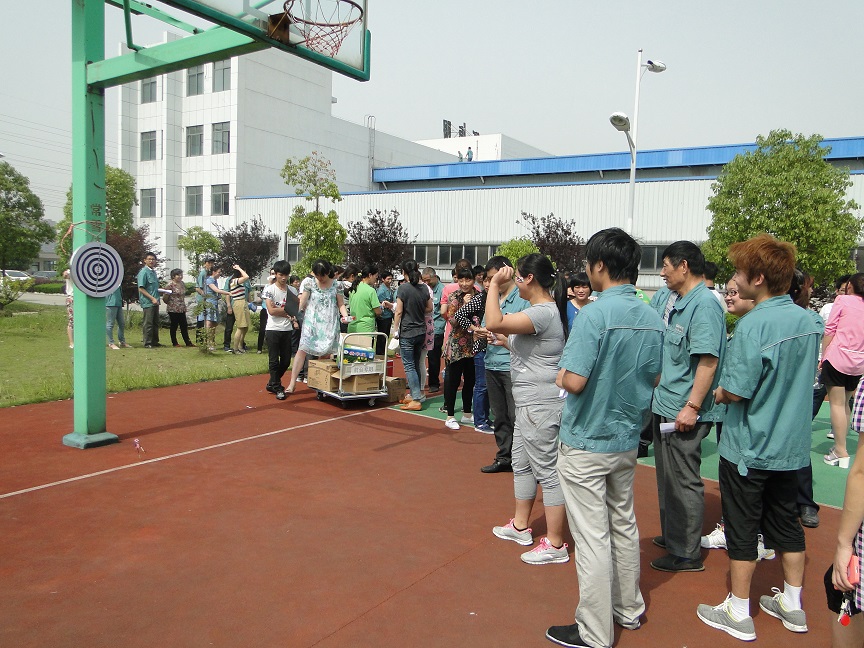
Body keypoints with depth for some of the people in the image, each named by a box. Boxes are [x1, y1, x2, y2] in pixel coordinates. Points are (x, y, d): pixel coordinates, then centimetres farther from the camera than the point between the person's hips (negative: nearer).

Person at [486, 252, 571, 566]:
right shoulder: (542, 310, 13)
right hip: (529, 403, 11)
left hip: (541, 406, -11)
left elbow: (494, 323, -33)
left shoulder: (544, 313, -21)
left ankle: (555, 544, 8)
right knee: (521, 463, 21)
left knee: (546, 470, -3)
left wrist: (494, 285, -22)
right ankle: (520, 526, 36)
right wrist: (504, 339, 18)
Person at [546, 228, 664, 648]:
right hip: (627, 439, 8)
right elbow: (654, 378, 11)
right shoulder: (652, 318, 1)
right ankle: (628, 610, 38)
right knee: (623, 526, 22)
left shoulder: (595, 314, -21)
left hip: (586, 443, -7)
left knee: (592, 537, 3)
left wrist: (560, 377, -5)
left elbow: (575, 381, -25)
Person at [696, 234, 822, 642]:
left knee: (742, 530, 7)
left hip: (749, 447, -7)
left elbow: (735, 392, -23)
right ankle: (792, 605, 34)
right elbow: (804, 380, 13)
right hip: (791, 445, 7)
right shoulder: (807, 321, 1)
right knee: (786, 523, 20)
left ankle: (738, 614, 21)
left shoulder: (754, 325, -23)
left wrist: (719, 394, -2)